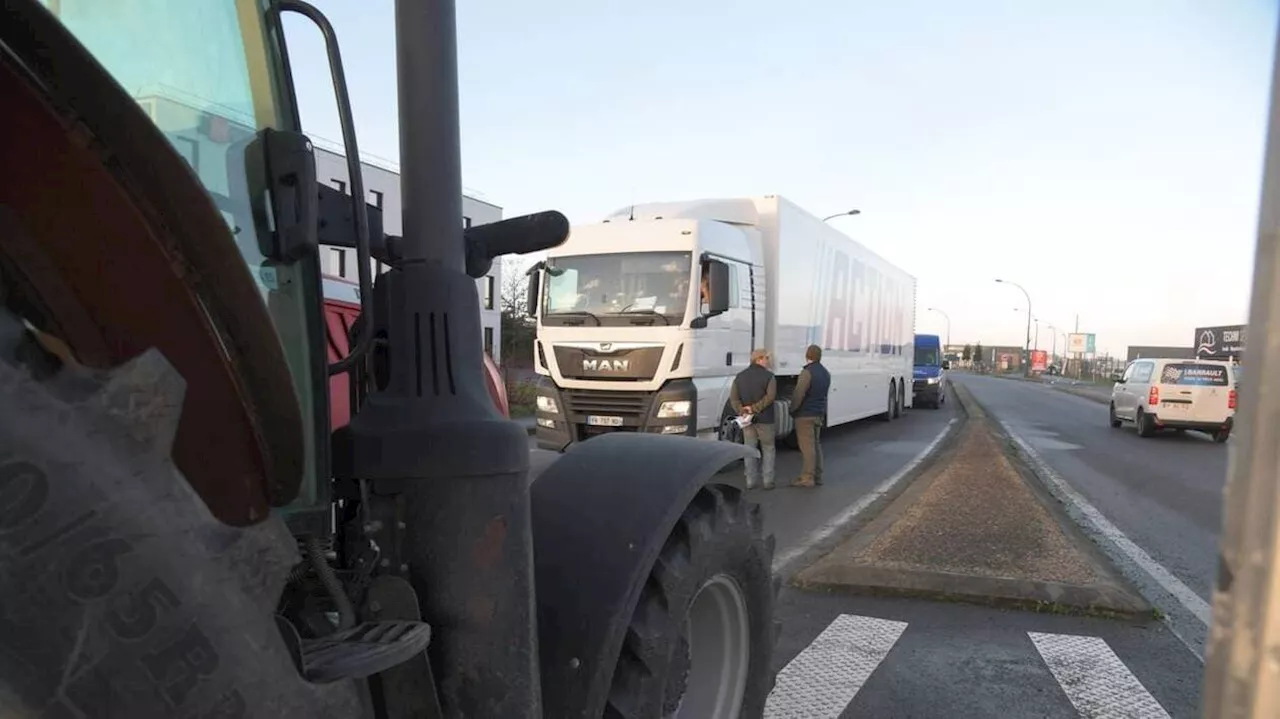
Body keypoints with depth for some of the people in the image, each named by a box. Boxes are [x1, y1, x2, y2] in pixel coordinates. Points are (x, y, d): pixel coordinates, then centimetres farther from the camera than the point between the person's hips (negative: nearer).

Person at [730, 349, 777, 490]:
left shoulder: (740, 376, 8)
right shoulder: (768, 376, -8)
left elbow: (733, 398, -1)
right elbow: (770, 396, -21)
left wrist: (742, 411, -11)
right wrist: (755, 408, -18)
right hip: (764, 419, -4)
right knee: (768, 449, 8)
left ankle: (751, 481, 10)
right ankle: (767, 481, 6)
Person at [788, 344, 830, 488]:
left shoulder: (807, 372, -18)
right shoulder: (825, 373, 11)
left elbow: (798, 394, -21)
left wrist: (792, 409, -8)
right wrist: (822, 411, 19)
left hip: (805, 415, -9)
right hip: (819, 414, 9)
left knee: (807, 446, -6)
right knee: (816, 445, 16)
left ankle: (807, 478, -4)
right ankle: (817, 476, 21)